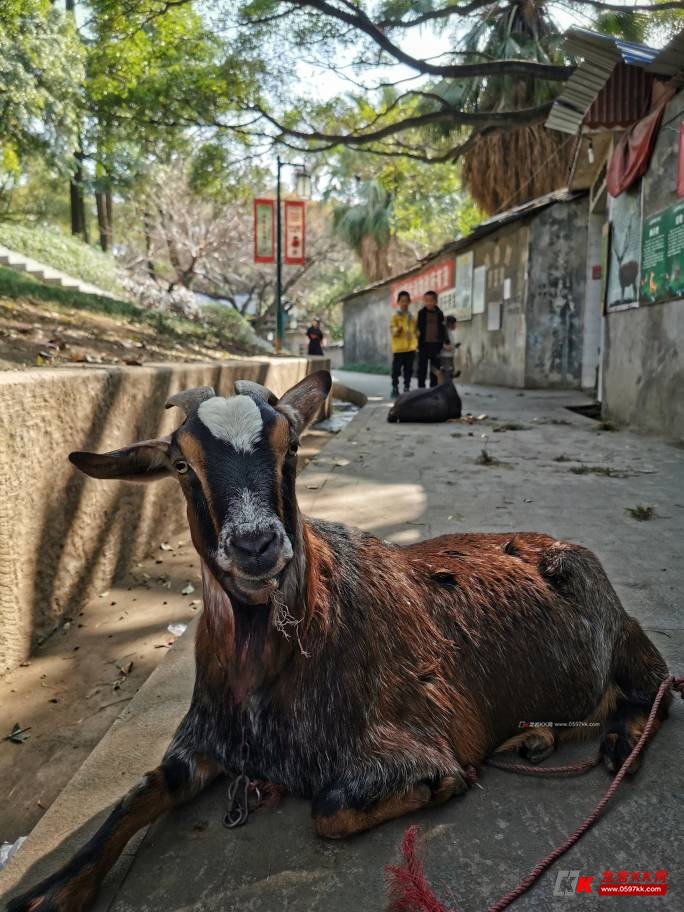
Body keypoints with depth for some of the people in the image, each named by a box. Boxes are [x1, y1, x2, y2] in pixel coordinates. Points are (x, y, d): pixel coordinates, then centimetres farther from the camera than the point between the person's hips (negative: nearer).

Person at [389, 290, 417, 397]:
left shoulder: (412, 317, 13)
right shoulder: (395, 316, -1)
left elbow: (414, 332, 17)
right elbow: (392, 331, -8)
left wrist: (415, 344, 7)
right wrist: (397, 330, -29)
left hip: (410, 348, 4)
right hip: (398, 348, -4)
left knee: (408, 370, 7)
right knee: (396, 370, -2)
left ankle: (406, 389, 15)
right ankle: (395, 389, 5)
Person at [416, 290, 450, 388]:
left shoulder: (439, 313, 7)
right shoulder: (421, 313, 1)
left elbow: (443, 329, 11)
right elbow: (417, 328, -2)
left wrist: (447, 342, 5)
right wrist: (417, 342, -12)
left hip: (436, 344, 3)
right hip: (424, 344, -3)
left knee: (435, 368, 7)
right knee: (422, 368, 0)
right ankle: (421, 388, 4)